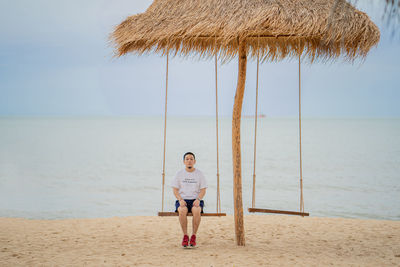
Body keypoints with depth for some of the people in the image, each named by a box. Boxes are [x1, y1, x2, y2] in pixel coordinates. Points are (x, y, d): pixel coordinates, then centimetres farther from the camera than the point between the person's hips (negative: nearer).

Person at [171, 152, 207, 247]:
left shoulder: (199, 174, 8)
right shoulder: (179, 174, 8)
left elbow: (203, 190, 4)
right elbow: (175, 190, 4)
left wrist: (198, 199, -16)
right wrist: (180, 200, -15)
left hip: (195, 200, 0)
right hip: (182, 201, 0)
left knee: (196, 210, -36)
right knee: (182, 210, -36)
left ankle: (194, 236, -23)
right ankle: (185, 236, -23)